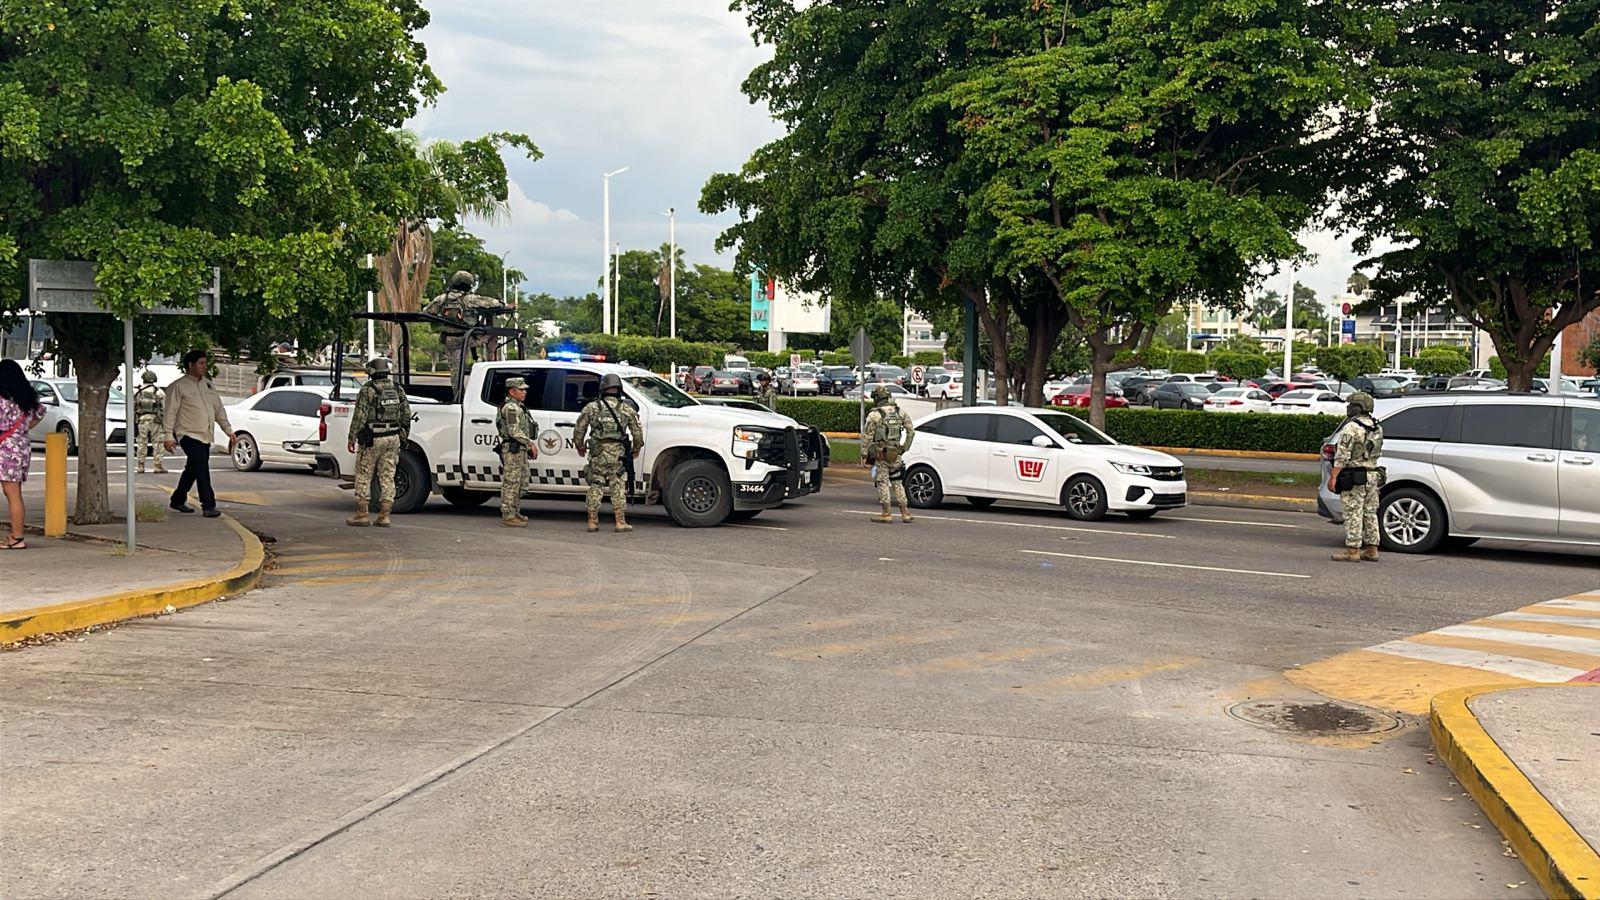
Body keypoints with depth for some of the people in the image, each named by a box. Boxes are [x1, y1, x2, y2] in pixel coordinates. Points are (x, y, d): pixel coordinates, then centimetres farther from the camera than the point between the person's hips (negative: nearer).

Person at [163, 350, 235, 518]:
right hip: (188, 435, -7)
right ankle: (208, 506, -17)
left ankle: (177, 501, 31)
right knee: (202, 469, -17)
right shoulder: (178, 387, -6)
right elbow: (170, 412, -9)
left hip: (205, 436, 7)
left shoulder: (208, 384, 15)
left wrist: (228, 430, 13)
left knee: (192, 471, 15)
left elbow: (219, 409, 19)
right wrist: (168, 436, -16)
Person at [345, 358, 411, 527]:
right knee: (387, 477, 7)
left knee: (363, 476, 5)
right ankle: (384, 516, 5)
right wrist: (404, 437, 19)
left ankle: (362, 514, 7)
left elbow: (359, 416, -13)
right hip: (393, 439, 5)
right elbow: (406, 416, 10)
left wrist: (352, 439, -7)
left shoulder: (368, 390, -11)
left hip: (372, 440, -5)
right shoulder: (398, 390, 6)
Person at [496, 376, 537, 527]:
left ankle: (515, 512, 23)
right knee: (511, 483, -8)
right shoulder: (510, 407, -13)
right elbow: (514, 431, -21)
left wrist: (529, 447, 17)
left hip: (520, 450, 10)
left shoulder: (518, 407, 19)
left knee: (521, 483, 15)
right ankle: (508, 516, -6)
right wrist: (530, 443, -17)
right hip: (512, 450, -10)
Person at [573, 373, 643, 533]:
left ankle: (593, 522, 10)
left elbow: (579, 429, 6)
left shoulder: (591, 407, 4)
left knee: (595, 487, 8)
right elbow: (638, 431, 5)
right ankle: (621, 522, 3)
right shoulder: (627, 409, 3)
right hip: (617, 454, -1)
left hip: (597, 454, 1)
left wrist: (579, 446, 22)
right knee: (618, 487, 4)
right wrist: (636, 448, 20)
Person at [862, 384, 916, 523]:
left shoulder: (874, 415, -10)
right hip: (896, 454, 5)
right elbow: (911, 430, 9)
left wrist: (864, 455, -5)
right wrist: (905, 448, 16)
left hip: (880, 454, -5)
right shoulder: (899, 412, 6)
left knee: (883, 483, 2)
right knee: (897, 483, 13)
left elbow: (866, 436, -10)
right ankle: (905, 513, 11)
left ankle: (886, 514, 2)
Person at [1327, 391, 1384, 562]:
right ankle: (1371, 550, 15)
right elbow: (1377, 453, 17)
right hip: (1373, 476, 8)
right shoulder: (1377, 428, 12)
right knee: (1370, 513, 12)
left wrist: (1333, 477, -16)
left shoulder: (1351, 428, -15)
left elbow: (1342, 456, -18)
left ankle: (1352, 551, -5)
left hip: (1354, 478, -8)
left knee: (1353, 514, -5)